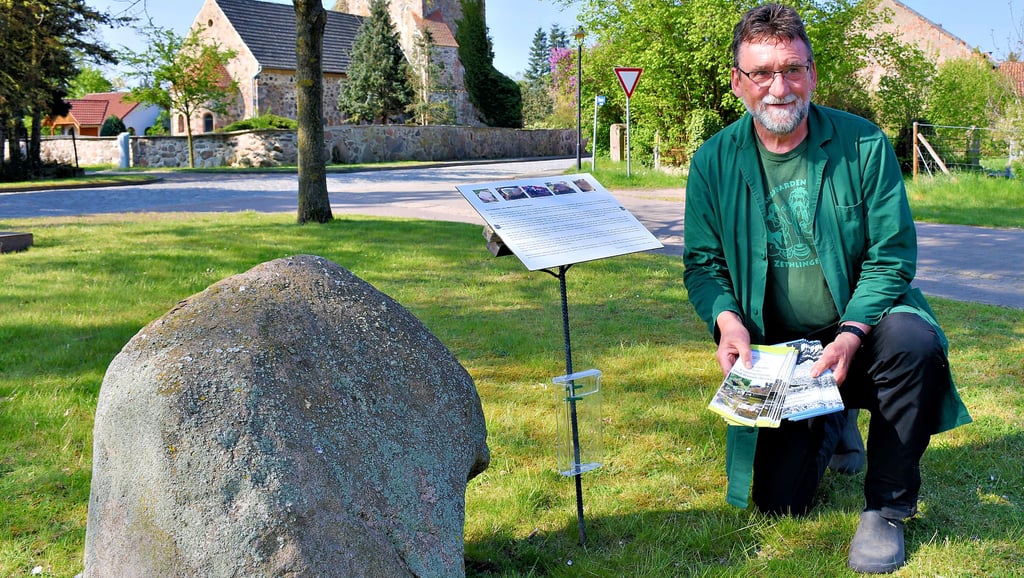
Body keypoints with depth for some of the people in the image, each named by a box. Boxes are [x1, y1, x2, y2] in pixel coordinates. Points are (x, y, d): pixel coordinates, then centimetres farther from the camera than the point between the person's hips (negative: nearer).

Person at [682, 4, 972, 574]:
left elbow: (892, 255, -10)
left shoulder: (864, 144, -9)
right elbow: (702, 263, 0)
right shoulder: (715, 162, -4)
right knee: (780, 501, -5)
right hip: (774, 349, 1)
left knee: (914, 340, -36)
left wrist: (852, 334, -26)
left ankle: (887, 508, -12)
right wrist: (726, 318, -21)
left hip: (858, 328, -1)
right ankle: (829, 427, 33)